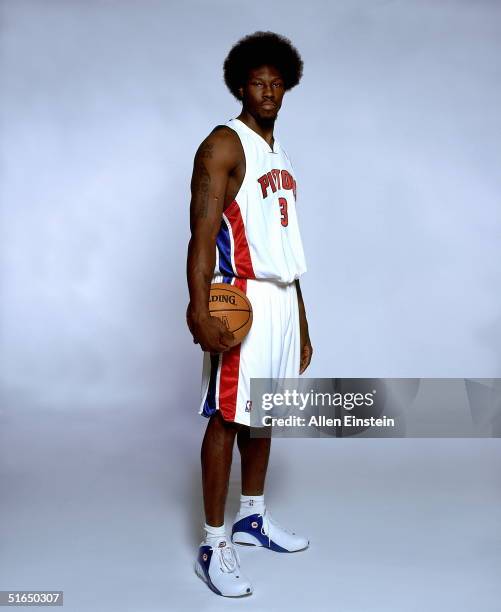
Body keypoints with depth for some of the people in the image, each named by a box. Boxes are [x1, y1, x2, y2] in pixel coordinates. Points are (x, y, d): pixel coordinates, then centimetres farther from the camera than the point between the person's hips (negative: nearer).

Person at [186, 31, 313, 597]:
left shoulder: (280, 155, 18)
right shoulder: (224, 145, -6)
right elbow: (202, 233, -17)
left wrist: (301, 322, 20)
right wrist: (198, 308, -29)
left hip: (283, 297, 8)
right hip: (242, 298, -8)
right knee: (227, 416, -3)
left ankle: (252, 518, 30)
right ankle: (214, 545, 6)